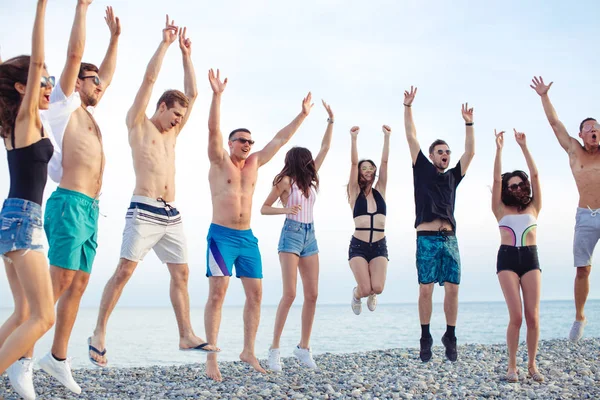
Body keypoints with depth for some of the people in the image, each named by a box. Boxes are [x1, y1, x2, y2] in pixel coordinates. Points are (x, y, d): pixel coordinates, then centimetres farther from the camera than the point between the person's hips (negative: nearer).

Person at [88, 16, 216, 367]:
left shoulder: (173, 132, 21)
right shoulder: (138, 123, 5)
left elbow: (192, 93, 22)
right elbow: (150, 78, -2)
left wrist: (186, 54, 21)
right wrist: (166, 43, 2)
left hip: (171, 215, 7)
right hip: (144, 211, -7)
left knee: (181, 273, 3)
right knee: (124, 270, -9)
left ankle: (187, 335, 7)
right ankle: (99, 333, -1)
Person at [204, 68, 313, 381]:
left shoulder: (254, 164, 13)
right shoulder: (219, 162, -1)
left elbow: (279, 139, 16)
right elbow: (213, 130, -15)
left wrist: (302, 115, 18)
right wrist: (217, 95, -25)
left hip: (248, 237, 6)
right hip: (221, 235, -6)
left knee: (255, 295, 4)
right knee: (217, 293, -11)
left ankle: (248, 351, 15)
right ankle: (211, 357, -8)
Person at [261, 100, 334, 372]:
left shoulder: (309, 178, 14)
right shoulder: (285, 180, -3)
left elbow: (325, 147, 16)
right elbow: (264, 208, -1)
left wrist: (331, 120, 14)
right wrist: (286, 209, -18)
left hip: (310, 236, 7)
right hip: (291, 235, -7)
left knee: (312, 294, 1)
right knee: (290, 294, -15)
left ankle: (304, 347, 9)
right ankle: (274, 349, -10)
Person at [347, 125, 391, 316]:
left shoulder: (380, 190, 11)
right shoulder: (355, 192, 5)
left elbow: (385, 161, 3)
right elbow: (354, 163, -5)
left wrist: (386, 137, -3)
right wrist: (354, 139, -14)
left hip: (379, 246, 2)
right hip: (358, 246, -2)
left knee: (378, 288, -16)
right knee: (365, 289, -13)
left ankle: (371, 294, 24)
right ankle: (357, 294, 26)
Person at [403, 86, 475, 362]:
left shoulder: (453, 177, 18)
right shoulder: (422, 170, 9)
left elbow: (470, 153, 15)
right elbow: (411, 138, 5)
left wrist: (469, 124, 11)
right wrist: (408, 106, 2)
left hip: (450, 238, 4)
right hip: (427, 238, -4)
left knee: (452, 288, 0)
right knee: (426, 289, -3)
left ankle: (450, 336, 11)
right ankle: (425, 338, 7)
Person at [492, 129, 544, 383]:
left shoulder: (533, 207, 12)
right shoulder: (501, 210, 9)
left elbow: (534, 175, 5)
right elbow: (497, 180, 0)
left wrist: (524, 147, 3)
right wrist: (499, 149, -3)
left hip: (530, 259, 2)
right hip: (507, 259, -2)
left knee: (533, 316, -4)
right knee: (516, 316, -9)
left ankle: (532, 364, 8)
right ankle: (512, 366, 3)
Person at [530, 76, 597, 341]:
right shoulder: (575, 152, 8)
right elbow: (555, 122, 7)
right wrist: (544, 96, 4)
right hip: (586, 217, 0)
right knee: (582, 270, 0)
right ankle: (579, 317, 15)